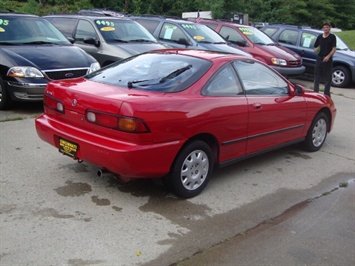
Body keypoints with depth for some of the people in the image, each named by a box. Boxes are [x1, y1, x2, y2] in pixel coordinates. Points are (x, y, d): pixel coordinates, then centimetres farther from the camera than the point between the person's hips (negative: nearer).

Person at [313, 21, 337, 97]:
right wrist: (316, 50, -9)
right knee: (317, 77, 7)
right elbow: (315, 47, 16)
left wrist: (328, 56, -20)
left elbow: (334, 48, -6)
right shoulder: (319, 37, 11)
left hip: (328, 59, -4)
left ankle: (326, 95, 8)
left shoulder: (332, 37, 0)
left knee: (327, 78, 1)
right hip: (319, 58, 4)